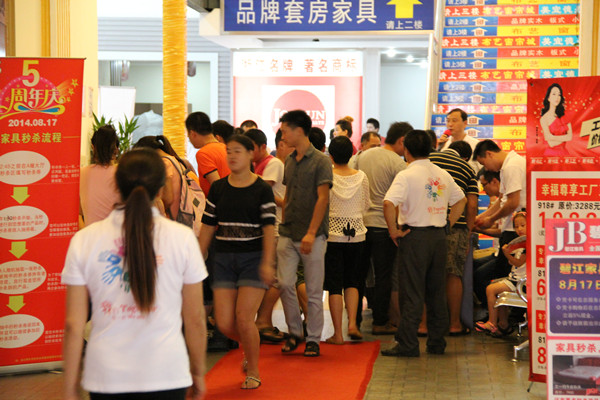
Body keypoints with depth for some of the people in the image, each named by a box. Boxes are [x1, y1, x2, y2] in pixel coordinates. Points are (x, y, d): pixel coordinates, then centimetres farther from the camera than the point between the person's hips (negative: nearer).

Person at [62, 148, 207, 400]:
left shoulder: (84, 240, -1)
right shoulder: (182, 238, -3)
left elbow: (73, 324, 0)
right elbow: (194, 319, 1)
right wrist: (198, 371, 15)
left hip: (105, 377, 1)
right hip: (165, 375, -1)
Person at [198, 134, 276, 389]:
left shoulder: (262, 189, -2)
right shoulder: (218, 189, 8)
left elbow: (269, 228, -6)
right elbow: (207, 226, 10)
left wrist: (267, 262, -16)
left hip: (253, 258, -3)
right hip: (224, 259, 4)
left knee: (243, 318, -12)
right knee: (224, 323, -3)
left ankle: (253, 371, 10)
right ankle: (249, 348, 30)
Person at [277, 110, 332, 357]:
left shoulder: (320, 161, -7)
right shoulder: (289, 161, 13)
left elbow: (322, 198, -13)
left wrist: (311, 233, -19)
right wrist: (284, 225, 11)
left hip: (313, 236, -5)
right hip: (288, 235, 5)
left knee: (314, 290, 2)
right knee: (285, 283, -3)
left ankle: (313, 339, 11)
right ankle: (294, 332, 13)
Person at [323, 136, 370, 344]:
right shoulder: (361, 177, -2)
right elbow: (366, 205, 8)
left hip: (332, 235, -2)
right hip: (356, 235, 3)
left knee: (334, 285, 2)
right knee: (352, 282, 17)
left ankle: (338, 333, 3)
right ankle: (352, 324, 2)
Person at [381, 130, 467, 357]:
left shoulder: (406, 175, -11)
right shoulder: (443, 174, 10)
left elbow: (389, 203, -24)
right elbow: (461, 200, 22)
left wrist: (394, 230, -13)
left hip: (414, 235, -6)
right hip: (439, 236, 6)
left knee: (412, 293, -3)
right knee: (436, 291, 12)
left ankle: (407, 345, -1)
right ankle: (437, 343, 17)